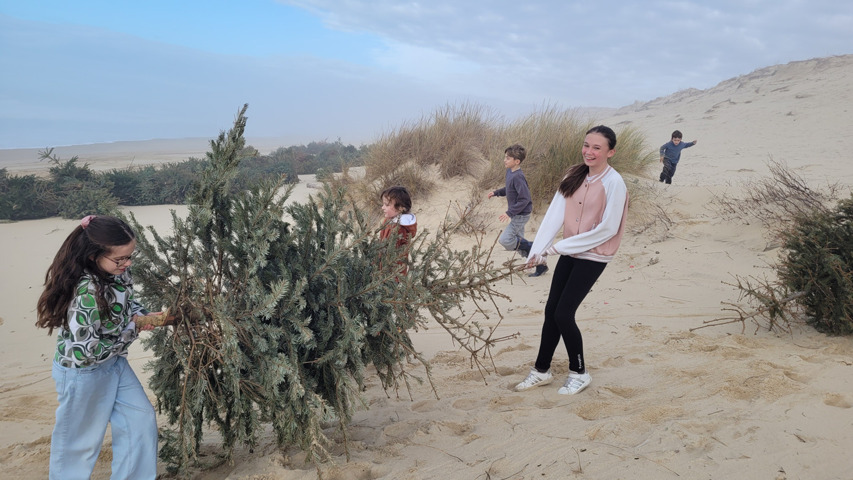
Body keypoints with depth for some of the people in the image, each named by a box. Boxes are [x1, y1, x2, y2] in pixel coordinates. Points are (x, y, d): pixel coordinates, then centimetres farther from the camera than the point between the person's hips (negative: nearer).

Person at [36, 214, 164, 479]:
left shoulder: (117, 271, -10)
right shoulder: (87, 292, -34)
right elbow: (86, 352, -30)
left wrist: (139, 314, -10)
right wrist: (132, 330, -20)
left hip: (115, 363, 8)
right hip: (83, 373, -8)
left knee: (141, 419, 13)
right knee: (80, 438, 12)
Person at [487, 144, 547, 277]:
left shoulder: (518, 177, -25)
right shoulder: (510, 172, 4)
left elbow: (525, 199, -27)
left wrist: (509, 213, -27)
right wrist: (496, 192, 9)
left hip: (521, 215, -10)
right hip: (516, 214, 10)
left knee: (504, 240, -14)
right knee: (517, 241, 15)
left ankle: (531, 247, 4)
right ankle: (540, 265, 25)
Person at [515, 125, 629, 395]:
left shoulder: (613, 183, -15)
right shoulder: (575, 176, 3)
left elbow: (607, 229, -18)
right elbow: (554, 214, -3)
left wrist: (559, 247, -16)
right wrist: (537, 250, -15)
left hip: (593, 257, -6)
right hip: (568, 253, 6)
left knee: (563, 314, -6)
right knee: (551, 311, 8)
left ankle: (579, 373, 15)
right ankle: (541, 370, 24)